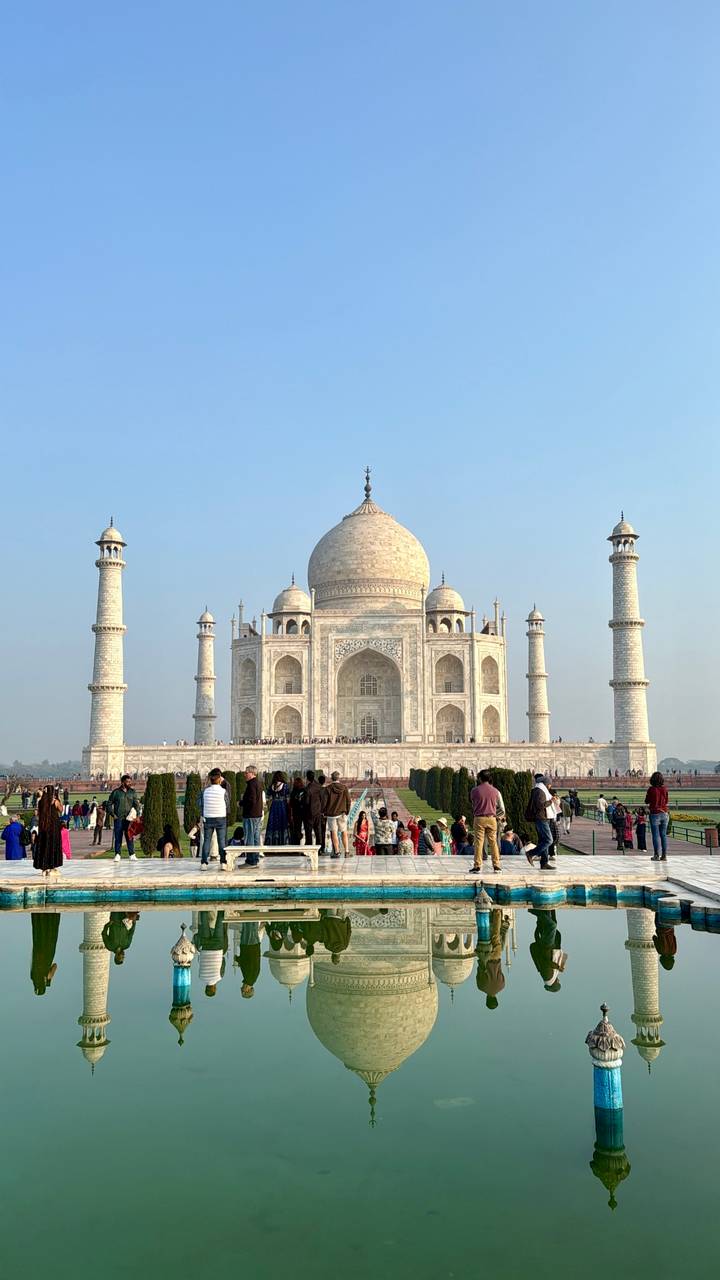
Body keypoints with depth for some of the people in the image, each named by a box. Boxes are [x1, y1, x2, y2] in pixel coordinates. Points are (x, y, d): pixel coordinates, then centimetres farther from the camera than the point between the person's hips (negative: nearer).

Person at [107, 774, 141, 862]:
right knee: (118, 837, 0)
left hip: (129, 818, 2)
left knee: (130, 837, 2)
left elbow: (136, 804, 8)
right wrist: (113, 814, -2)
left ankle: (132, 854, 6)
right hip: (118, 819, -1)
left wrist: (136, 814, -5)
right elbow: (109, 804, 7)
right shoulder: (116, 792, 1)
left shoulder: (132, 792, 8)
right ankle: (117, 854, 6)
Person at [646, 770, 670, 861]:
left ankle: (657, 855, 0)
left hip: (655, 814, -4)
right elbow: (666, 801, 13)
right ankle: (664, 855, 9)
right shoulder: (665, 789, 1)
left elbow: (647, 801, 0)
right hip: (664, 813, 4)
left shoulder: (651, 789, -11)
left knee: (656, 835, 0)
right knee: (663, 835, 8)